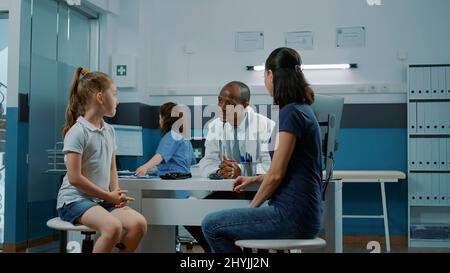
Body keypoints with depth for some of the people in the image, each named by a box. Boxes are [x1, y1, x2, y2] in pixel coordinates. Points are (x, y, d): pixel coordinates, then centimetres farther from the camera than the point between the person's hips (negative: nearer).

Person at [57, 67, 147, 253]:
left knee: (139, 223, -17)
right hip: (75, 199, -7)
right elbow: (75, 178, -16)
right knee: (113, 226, -33)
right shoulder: (78, 131, -12)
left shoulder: (109, 130, 11)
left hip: (102, 199, 7)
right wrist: (109, 196, -11)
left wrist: (116, 193, -3)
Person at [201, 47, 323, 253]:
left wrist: (252, 208, -2)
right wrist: (255, 179, 21)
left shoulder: (291, 112, -16)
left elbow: (276, 174, -17)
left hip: (293, 215, -9)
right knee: (221, 223, 20)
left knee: (211, 224, -1)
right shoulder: (303, 109, 13)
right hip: (303, 213, 9)